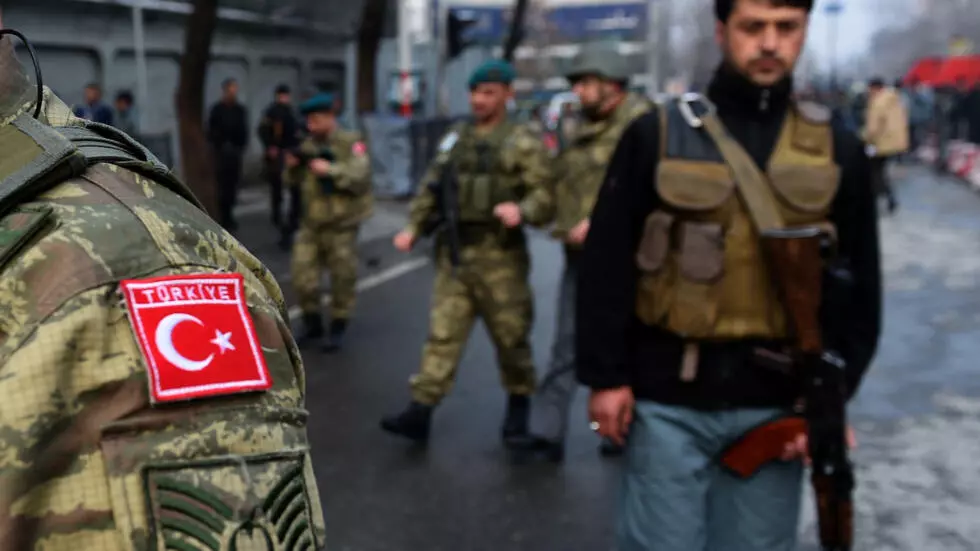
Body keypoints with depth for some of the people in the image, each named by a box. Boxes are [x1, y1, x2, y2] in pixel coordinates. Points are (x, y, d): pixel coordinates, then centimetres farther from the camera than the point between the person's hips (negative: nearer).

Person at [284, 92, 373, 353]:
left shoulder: (351, 143, -8)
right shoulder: (307, 146, 9)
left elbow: (360, 178, -19)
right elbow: (294, 183, 14)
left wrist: (330, 170, -25)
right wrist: (292, 167, -6)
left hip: (341, 225, -5)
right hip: (311, 224, 5)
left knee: (343, 280, 4)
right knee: (303, 278, 3)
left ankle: (337, 330, 19)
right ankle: (313, 325, 22)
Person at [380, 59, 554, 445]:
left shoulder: (523, 144, -3)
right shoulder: (453, 140, 13)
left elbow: (545, 196, -11)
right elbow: (430, 190, 17)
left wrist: (522, 211, -31)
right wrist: (413, 229, 5)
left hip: (498, 256, -4)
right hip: (452, 253, 4)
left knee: (510, 336, 8)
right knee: (442, 334, 2)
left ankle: (519, 405, 28)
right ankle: (420, 412, 3)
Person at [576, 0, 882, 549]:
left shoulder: (837, 149, 5)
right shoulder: (658, 134, -1)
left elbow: (859, 290, 7)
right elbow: (607, 264, -1)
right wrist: (605, 375, -4)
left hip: (774, 402, 2)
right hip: (669, 398, -2)